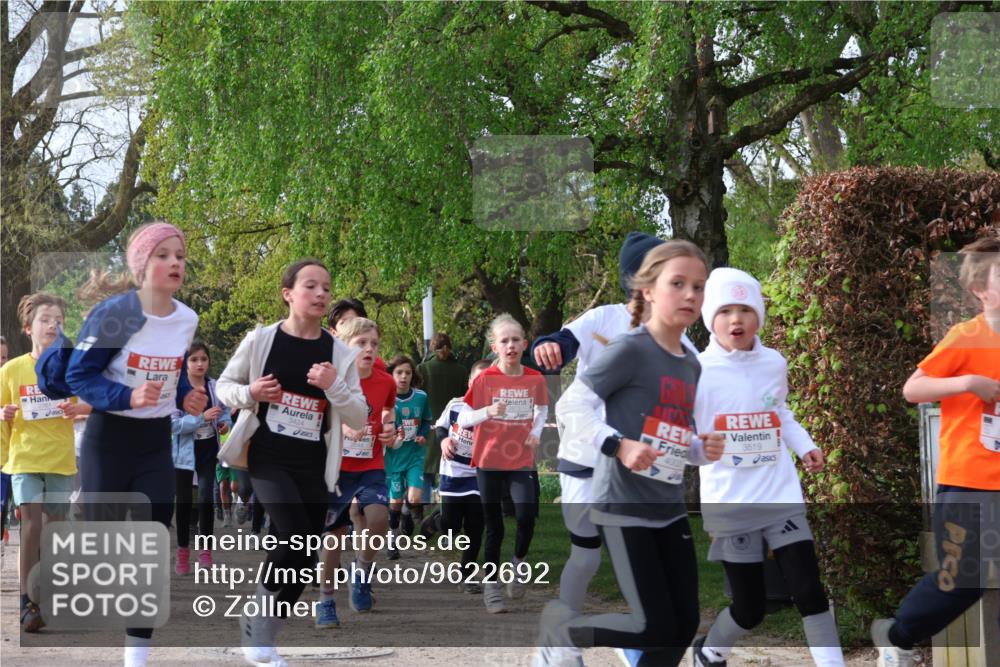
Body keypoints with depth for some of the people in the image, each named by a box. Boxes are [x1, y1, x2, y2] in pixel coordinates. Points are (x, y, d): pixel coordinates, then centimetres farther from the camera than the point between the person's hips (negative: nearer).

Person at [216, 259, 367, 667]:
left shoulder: (339, 355, 2)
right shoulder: (261, 339, -3)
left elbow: (359, 419, 1)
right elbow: (223, 386, 7)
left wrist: (334, 386, -16)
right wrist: (249, 393, -14)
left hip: (314, 466, 4)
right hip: (268, 457, -4)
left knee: (304, 555, 4)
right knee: (295, 539, -22)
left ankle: (263, 632, 22)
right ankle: (260, 615, 0)